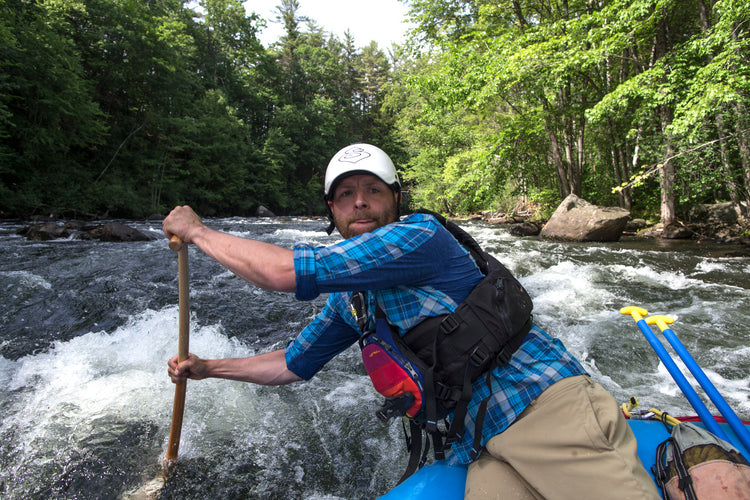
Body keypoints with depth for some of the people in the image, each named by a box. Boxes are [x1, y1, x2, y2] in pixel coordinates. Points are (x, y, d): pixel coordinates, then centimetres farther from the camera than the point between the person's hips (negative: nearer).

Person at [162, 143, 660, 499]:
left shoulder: (421, 235, -15)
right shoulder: (348, 301, 11)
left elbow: (284, 271, -19)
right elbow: (292, 364, 25)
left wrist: (197, 231, -5)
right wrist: (208, 368, 26)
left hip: (545, 403, -6)